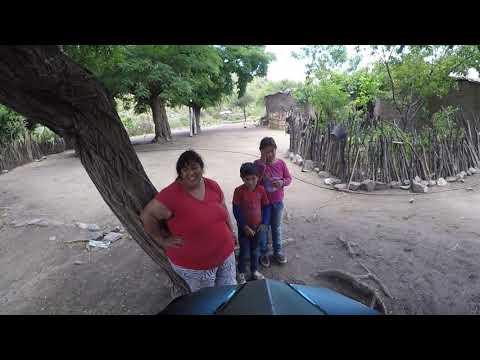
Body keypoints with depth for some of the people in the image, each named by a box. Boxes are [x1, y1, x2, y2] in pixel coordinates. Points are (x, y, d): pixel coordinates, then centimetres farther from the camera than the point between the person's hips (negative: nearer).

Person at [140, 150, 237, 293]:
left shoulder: (213, 186, -5)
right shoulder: (172, 195, -23)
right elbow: (147, 215, -16)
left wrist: (231, 232, 11)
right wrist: (163, 240, -13)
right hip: (194, 264, -5)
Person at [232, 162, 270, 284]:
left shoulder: (261, 189, -7)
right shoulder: (239, 191, -17)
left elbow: (266, 207, 1)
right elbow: (236, 211, -15)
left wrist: (264, 223, -5)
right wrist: (245, 226, -15)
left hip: (257, 227, 3)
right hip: (244, 228, -3)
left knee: (255, 250, 19)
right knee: (244, 252, 9)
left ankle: (254, 271, 39)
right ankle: (241, 274, 30)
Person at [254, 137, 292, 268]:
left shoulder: (281, 163, -6)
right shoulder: (258, 164, -14)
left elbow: (289, 178, 3)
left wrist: (282, 182, -20)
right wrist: (262, 165, -30)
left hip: (277, 202, 3)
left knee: (276, 227, 19)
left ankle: (278, 251, 38)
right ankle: (264, 253, 32)